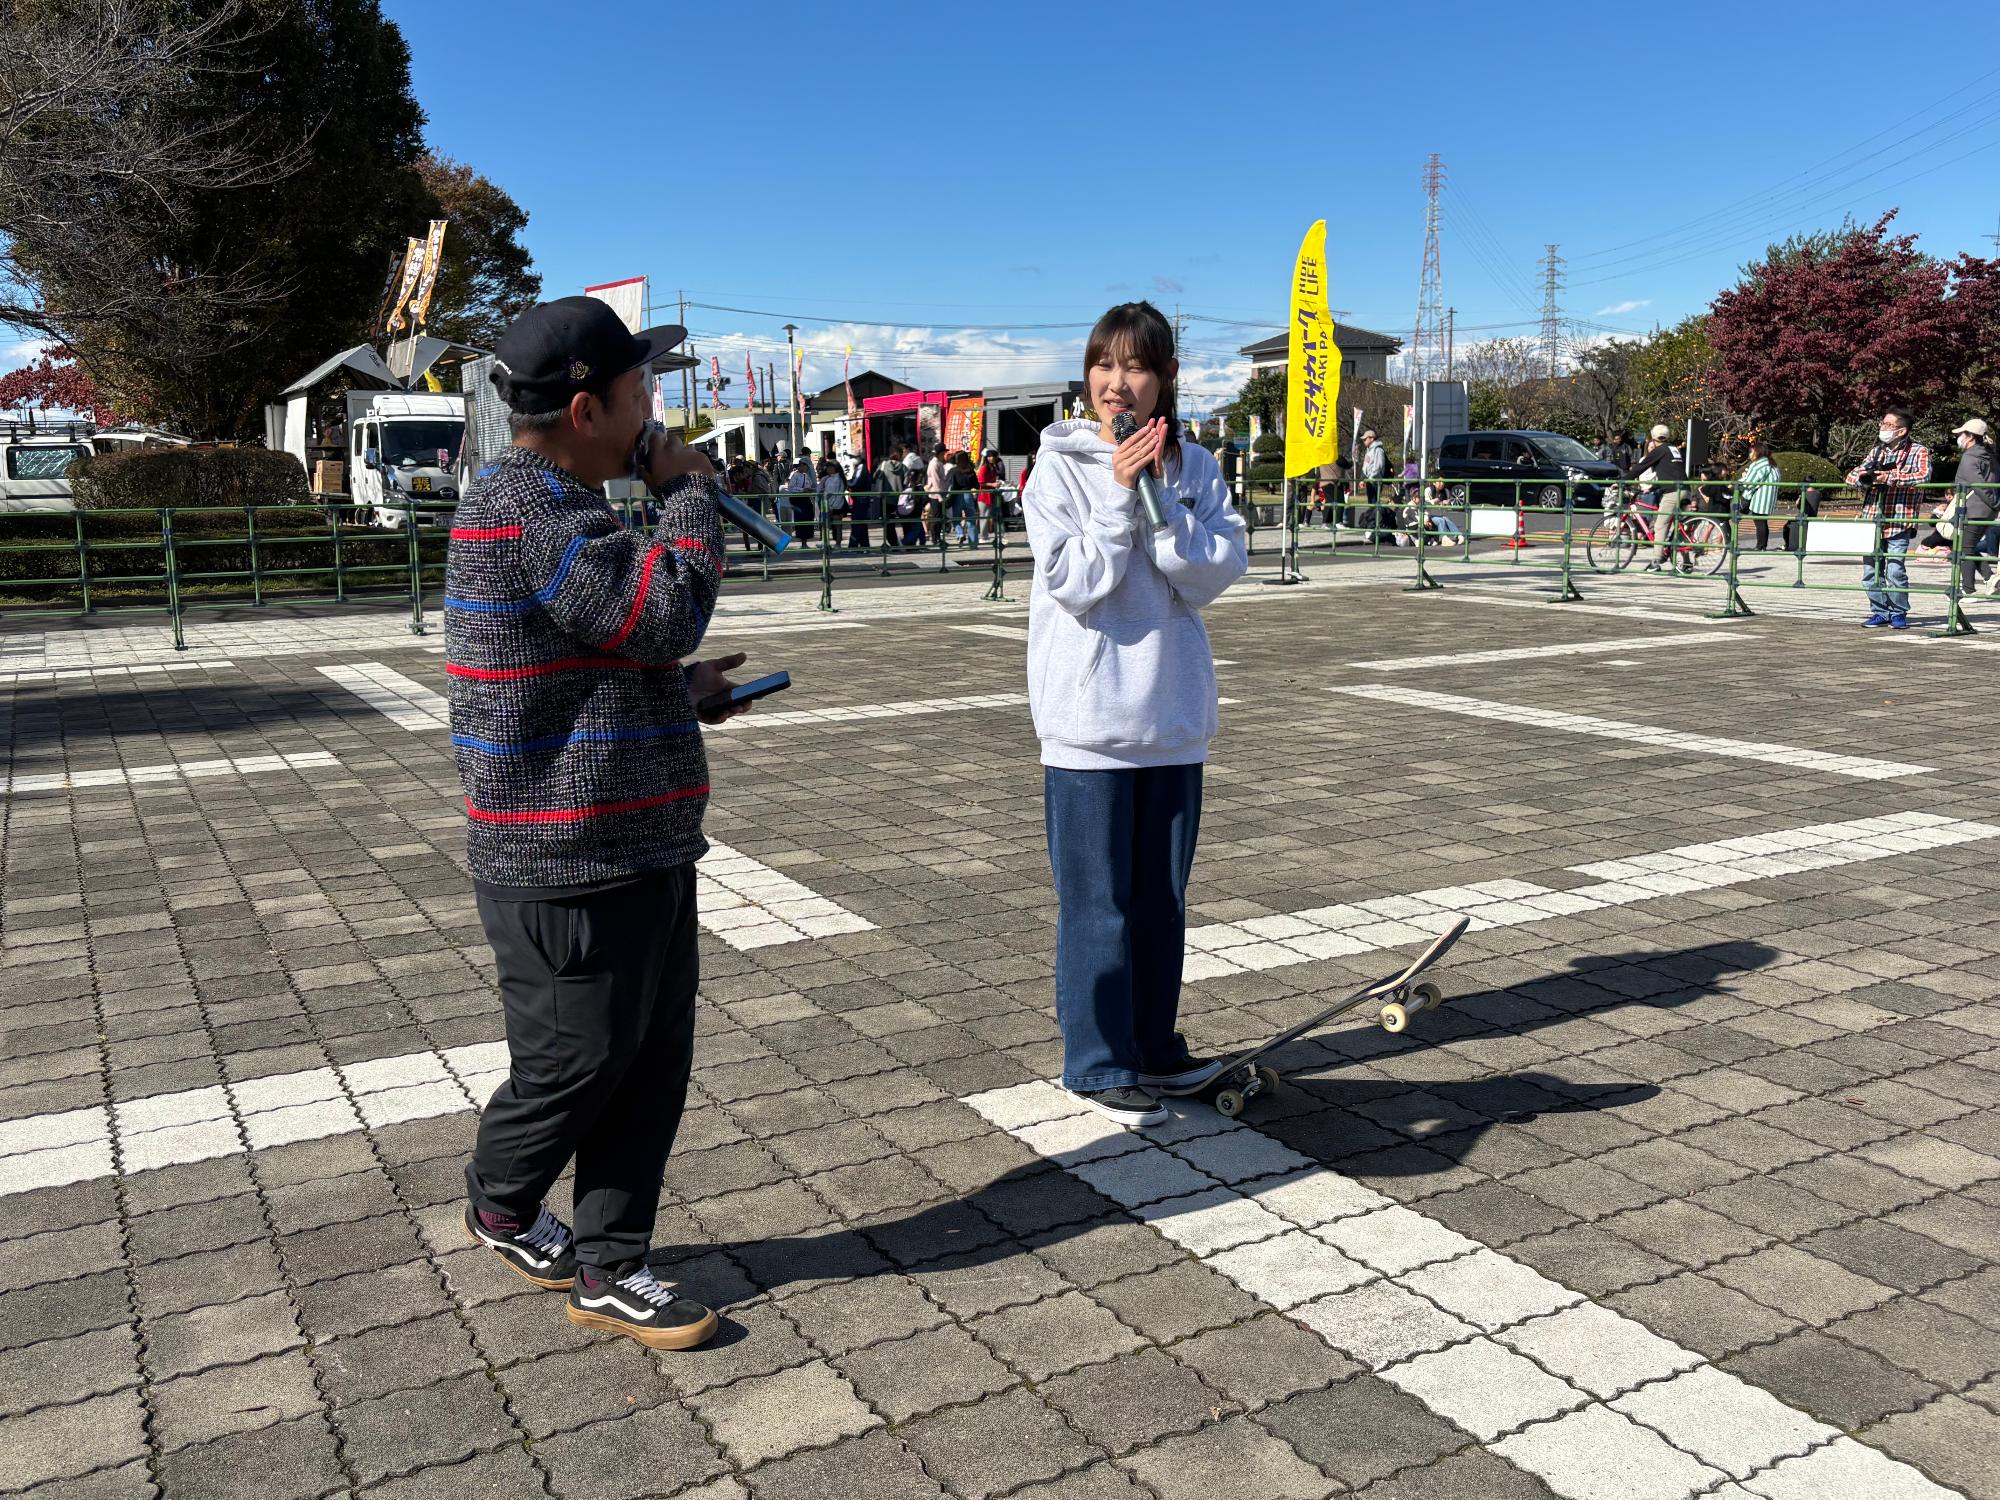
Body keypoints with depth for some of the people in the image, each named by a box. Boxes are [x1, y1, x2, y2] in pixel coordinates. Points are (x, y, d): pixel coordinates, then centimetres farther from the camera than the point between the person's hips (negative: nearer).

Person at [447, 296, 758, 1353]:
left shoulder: (559, 500, 16)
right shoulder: (526, 503, -18)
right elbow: (661, 614, -26)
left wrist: (678, 690, 15)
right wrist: (690, 492, -11)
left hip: (644, 849, 10)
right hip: (568, 868, -10)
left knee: (654, 1067, 11)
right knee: (574, 1065, 6)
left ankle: (606, 1271, 23)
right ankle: (498, 1206, 34)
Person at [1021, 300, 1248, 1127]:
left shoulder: (1194, 468, 5)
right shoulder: (1059, 465, -5)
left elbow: (1217, 572, -7)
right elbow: (1074, 581, -13)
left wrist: (1158, 497, -16)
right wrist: (1120, 494, -17)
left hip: (1174, 715, 4)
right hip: (1090, 718, -4)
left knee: (1162, 896, 15)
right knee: (1097, 903, 1)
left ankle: (1154, 1045, 30)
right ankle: (1099, 1065, 13)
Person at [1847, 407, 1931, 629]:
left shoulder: (1918, 451, 0)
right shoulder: (1877, 451, 17)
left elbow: (1923, 476, -17)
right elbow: (1851, 475, 14)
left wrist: (1892, 477, -24)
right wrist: (1863, 476, -9)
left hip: (1899, 523, -5)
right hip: (1871, 520, 5)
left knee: (1895, 571, -10)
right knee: (1871, 571, 5)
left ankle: (1899, 614, 5)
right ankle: (1880, 612, 17)